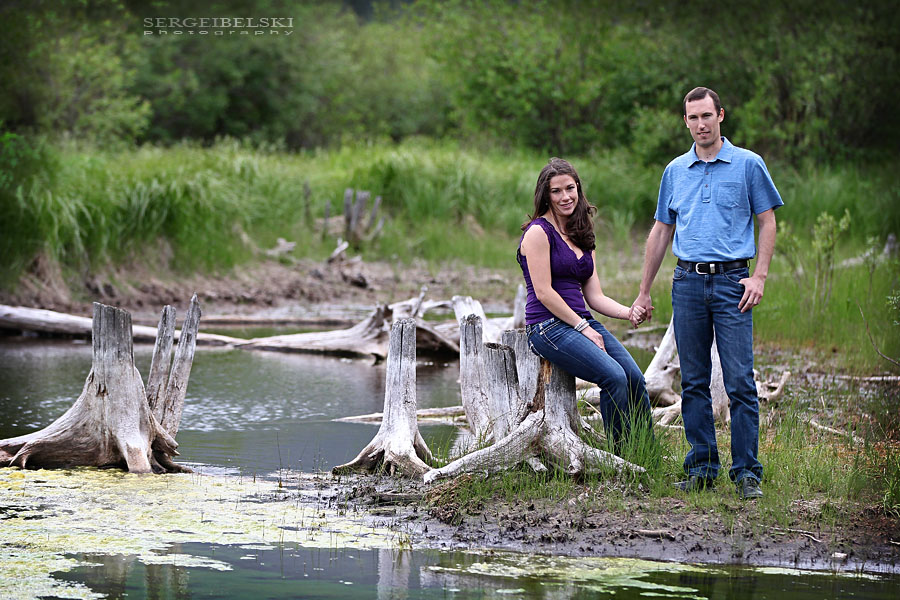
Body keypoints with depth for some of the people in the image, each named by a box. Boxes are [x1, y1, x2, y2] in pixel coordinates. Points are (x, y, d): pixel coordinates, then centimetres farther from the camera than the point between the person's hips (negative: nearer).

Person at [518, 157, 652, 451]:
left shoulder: (581, 237, 19)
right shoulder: (539, 232, -4)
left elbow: (595, 296, 16)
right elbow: (544, 293, -11)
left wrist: (629, 313, -2)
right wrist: (583, 328, -12)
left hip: (582, 322, 7)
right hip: (548, 325, -7)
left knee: (635, 379, -13)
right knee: (614, 376, -25)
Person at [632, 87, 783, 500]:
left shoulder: (748, 165, 2)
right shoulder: (675, 171, 13)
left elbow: (767, 222, 3)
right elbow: (661, 232, 18)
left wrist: (759, 276, -9)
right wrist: (643, 292, 17)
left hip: (732, 283, -4)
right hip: (687, 283, 4)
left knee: (740, 382, -8)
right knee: (693, 383, 5)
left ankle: (746, 472, -4)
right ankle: (702, 467, 11)